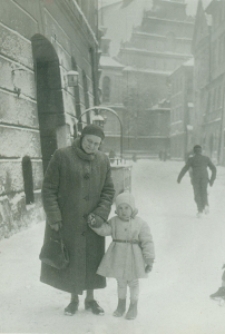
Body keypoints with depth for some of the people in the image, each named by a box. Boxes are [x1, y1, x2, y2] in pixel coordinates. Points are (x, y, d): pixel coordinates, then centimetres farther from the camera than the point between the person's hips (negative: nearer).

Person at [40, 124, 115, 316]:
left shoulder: (103, 160, 0)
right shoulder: (62, 156, -11)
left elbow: (108, 191, 2)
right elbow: (49, 189, -9)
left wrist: (100, 215, -11)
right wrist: (53, 217, -13)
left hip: (92, 222, 3)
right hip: (67, 221, -2)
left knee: (92, 259, 12)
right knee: (69, 259, 9)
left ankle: (90, 299, 31)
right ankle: (74, 299, 29)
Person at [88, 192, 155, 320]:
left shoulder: (140, 223, -11)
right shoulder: (114, 221, -2)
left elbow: (147, 242, -9)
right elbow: (104, 230, -15)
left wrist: (149, 260, -10)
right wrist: (95, 224, -33)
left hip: (133, 258, -3)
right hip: (118, 256, 3)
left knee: (133, 282, 13)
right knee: (120, 281, 17)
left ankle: (133, 306, 31)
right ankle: (121, 304, 36)